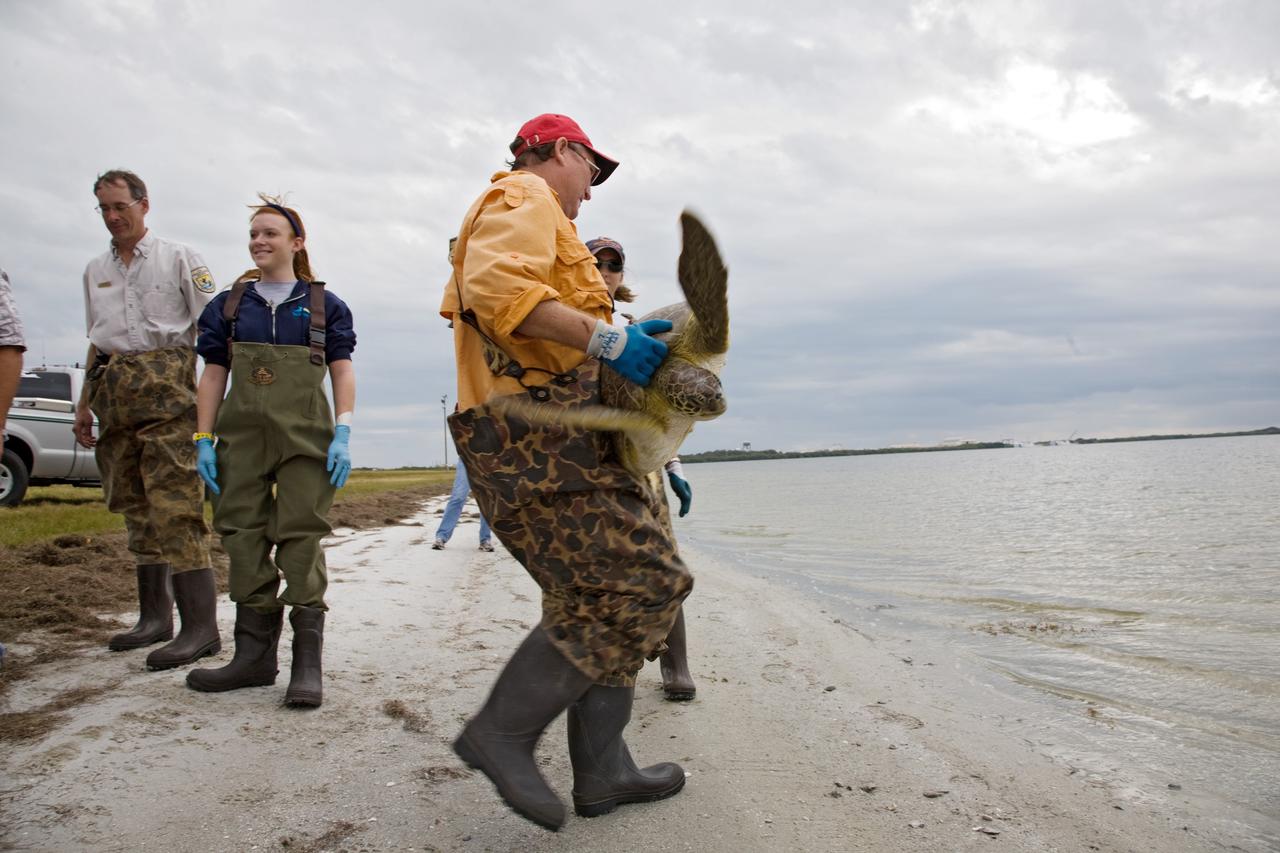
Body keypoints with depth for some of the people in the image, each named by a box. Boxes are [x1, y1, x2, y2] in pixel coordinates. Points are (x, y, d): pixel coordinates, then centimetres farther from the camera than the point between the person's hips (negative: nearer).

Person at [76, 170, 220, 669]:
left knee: (175, 505, -15)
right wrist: (84, 404, 18)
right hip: (114, 394, 7)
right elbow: (96, 342, 25)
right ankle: (155, 617, 16)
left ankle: (200, 628, -15)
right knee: (135, 507, 8)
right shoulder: (95, 271, 21)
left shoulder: (178, 258, 4)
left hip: (166, 389, -6)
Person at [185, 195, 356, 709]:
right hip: (241, 435, 3)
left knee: (301, 536, -6)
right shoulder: (229, 304, 15)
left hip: (306, 435, -3)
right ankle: (255, 654, 14)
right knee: (244, 536, 4)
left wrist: (343, 434, -7)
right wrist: (204, 440, 5)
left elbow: (342, 372, 4)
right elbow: (213, 375, 12)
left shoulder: (323, 305, 9)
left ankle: (308, 660, -3)